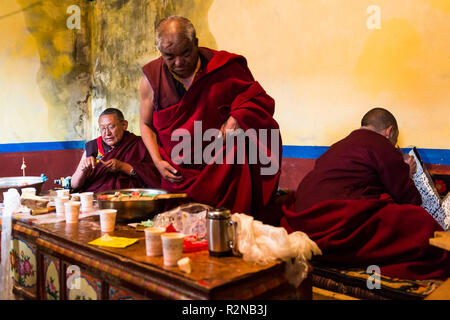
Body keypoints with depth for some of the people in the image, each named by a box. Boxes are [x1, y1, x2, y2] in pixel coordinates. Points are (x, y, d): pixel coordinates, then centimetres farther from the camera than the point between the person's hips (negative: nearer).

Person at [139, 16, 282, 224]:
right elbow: (146, 124, 12)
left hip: (224, 172, -1)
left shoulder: (223, 68, -3)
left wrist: (238, 117, -13)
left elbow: (258, 99, 6)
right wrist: (158, 162, 0)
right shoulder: (151, 78, 1)